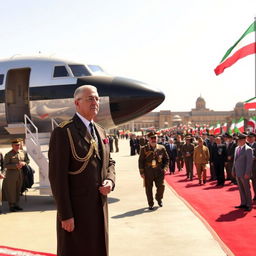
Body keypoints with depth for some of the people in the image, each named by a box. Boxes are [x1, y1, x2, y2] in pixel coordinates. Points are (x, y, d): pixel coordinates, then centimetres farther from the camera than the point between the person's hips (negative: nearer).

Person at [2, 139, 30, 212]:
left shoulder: (23, 153, 7)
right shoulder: (8, 155, -8)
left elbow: (28, 160, 18)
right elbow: (5, 165, -12)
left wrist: (24, 163, -5)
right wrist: (15, 166, -21)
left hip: (20, 174, 5)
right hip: (11, 174, -5)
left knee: (18, 190, 11)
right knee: (11, 190, 0)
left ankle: (16, 204, 23)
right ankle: (11, 206, 10)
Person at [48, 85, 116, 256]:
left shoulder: (101, 131, 12)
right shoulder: (63, 132, -13)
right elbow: (57, 176, -16)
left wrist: (110, 181, -3)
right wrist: (65, 215, -18)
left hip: (100, 207, 7)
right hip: (75, 209, -7)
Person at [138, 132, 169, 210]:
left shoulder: (162, 148, 5)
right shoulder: (144, 149, 0)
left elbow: (166, 159, 12)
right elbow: (141, 161, 3)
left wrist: (165, 168, -2)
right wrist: (142, 172, -2)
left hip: (159, 171, 1)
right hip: (148, 172, -1)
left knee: (161, 186, -3)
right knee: (148, 188, 4)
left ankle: (159, 199, 27)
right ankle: (150, 204, 19)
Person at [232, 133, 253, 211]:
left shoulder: (248, 149, -12)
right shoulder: (237, 148, 11)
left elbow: (249, 162, -15)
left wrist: (247, 173, -19)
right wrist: (233, 170, 14)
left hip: (244, 174, -7)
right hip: (237, 173, 7)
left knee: (247, 189, 2)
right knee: (241, 189, 13)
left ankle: (249, 205, 11)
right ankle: (243, 203, 22)